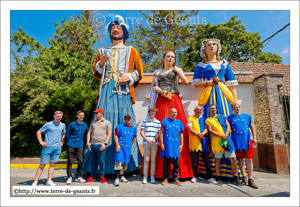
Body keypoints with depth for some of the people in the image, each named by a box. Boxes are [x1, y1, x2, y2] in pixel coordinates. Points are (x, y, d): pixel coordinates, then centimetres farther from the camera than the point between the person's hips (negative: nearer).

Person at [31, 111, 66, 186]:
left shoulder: (63, 125, 8)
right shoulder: (48, 124, -4)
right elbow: (38, 132, 2)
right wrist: (41, 142, -7)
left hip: (57, 148, 4)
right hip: (48, 147, -3)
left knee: (52, 164, 7)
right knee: (42, 164, 1)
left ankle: (49, 181, 15)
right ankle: (35, 181, 13)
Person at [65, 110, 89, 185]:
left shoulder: (85, 125, 4)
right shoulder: (72, 125, -6)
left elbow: (88, 132, 19)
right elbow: (67, 134, 4)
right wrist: (70, 141, 6)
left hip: (80, 146, 3)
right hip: (71, 145, -3)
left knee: (81, 161, 3)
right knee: (70, 161, 3)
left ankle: (78, 177, 19)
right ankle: (69, 177, 17)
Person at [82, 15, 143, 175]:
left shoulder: (131, 51, 19)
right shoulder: (103, 51, 25)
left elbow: (139, 71, 11)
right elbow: (95, 72, 21)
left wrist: (130, 76, -9)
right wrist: (101, 63, 1)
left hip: (123, 90, -2)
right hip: (106, 89, 2)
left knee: (124, 122, -7)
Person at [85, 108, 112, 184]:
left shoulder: (107, 122, 3)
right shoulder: (93, 122, 16)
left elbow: (109, 133, -2)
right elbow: (89, 132, 16)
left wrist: (105, 143, -10)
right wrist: (88, 142, 4)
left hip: (101, 145, -4)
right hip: (93, 144, 4)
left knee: (101, 161, 0)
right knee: (93, 161, 12)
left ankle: (102, 177, 15)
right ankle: (92, 177, 23)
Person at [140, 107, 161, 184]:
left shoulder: (158, 122, 9)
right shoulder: (145, 121, 6)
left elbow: (159, 133, 8)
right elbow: (141, 132, 3)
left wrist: (155, 139, -9)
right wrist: (146, 139, -10)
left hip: (154, 143, 1)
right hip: (146, 143, -1)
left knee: (153, 160, 5)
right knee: (146, 159, 1)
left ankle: (152, 176, 16)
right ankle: (145, 176, 11)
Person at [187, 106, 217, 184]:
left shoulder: (204, 119, 15)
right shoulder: (190, 119, 6)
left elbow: (206, 128, 3)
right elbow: (189, 129, -5)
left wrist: (202, 134, -16)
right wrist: (198, 134, -16)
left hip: (203, 141, 2)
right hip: (193, 142, -2)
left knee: (206, 160, 3)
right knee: (194, 160, 5)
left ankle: (209, 177, 13)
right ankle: (195, 176, 18)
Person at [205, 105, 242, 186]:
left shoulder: (222, 117, 17)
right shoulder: (208, 120, 8)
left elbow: (228, 125, 9)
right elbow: (210, 130, -3)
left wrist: (226, 134, -9)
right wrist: (221, 135, -13)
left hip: (226, 139, 2)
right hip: (216, 141, -2)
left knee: (233, 159, 0)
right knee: (217, 160, 3)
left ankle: (235, 178, 14)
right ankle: (218, 178, 15)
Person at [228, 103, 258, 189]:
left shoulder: (247, 116, 14)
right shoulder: (230, 118, 9)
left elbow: (252, 127, 16)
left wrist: (254, 137, 6)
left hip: (247, 141, 1)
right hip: (236, 141, -1)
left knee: (249, 159, -2)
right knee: (240, 159, 6)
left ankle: (250, 180, 3)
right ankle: (244, 177, 19)